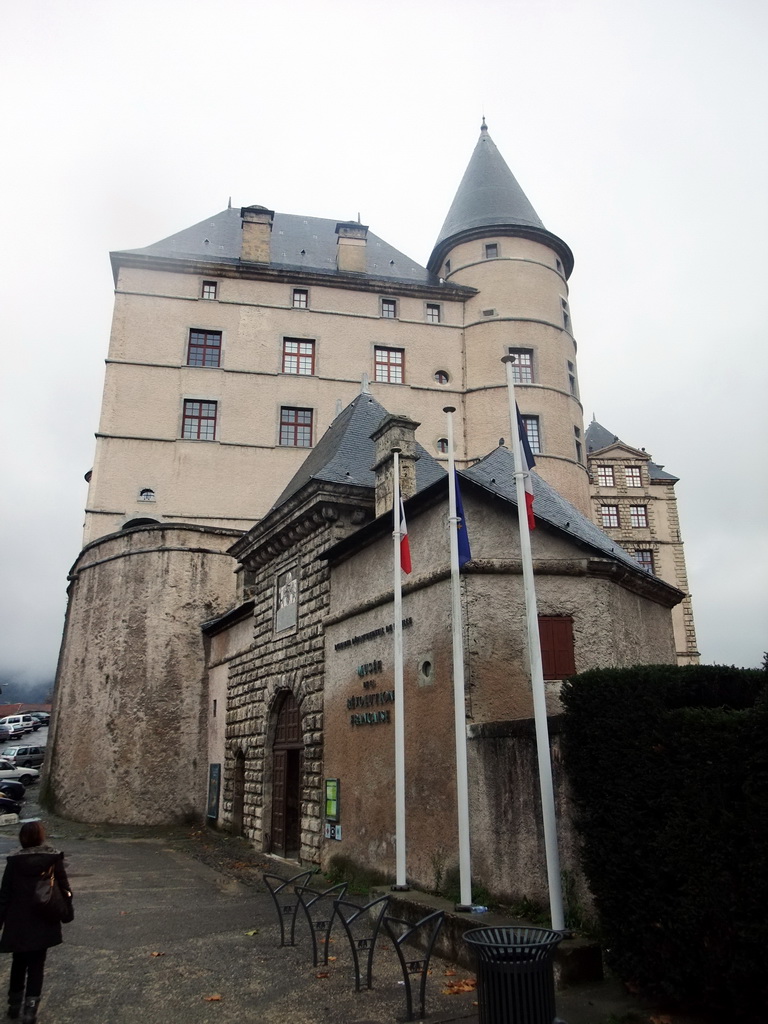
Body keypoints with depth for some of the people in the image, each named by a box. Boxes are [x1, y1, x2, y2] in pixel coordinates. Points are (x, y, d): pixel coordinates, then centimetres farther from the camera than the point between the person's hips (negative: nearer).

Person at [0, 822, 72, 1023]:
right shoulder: (53, 858, -11)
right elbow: (63, 886, -7)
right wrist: (66, 902, 15)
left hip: (17, 922, 2)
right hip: (42, 922, -1)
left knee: (18, 962, 22)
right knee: (36, 965, 10)